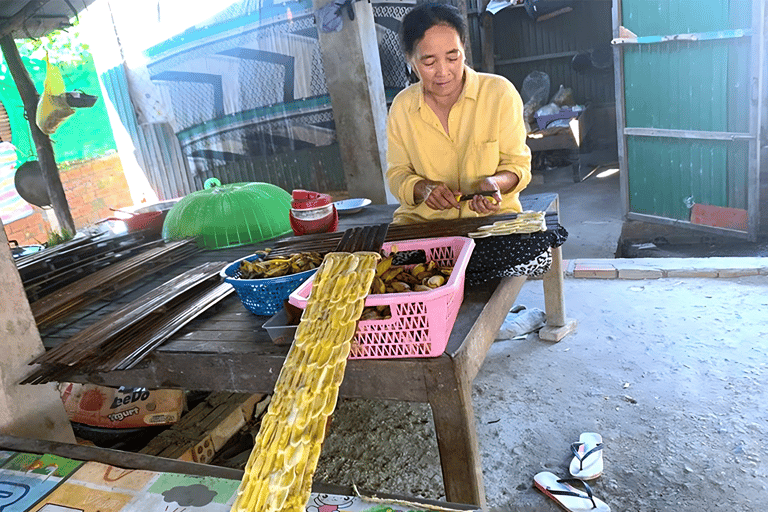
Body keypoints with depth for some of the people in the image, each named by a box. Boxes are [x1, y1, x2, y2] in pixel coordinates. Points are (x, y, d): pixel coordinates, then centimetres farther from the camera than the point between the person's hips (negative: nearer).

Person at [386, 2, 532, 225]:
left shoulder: (500, 93, -4)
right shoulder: (401, 106, 2)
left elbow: (518, 164, 2)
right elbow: (398, 173, 8)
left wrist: (496, 183, -20)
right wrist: (422, 188, -14)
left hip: (494, 215, -1)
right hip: (423, 218, 2)